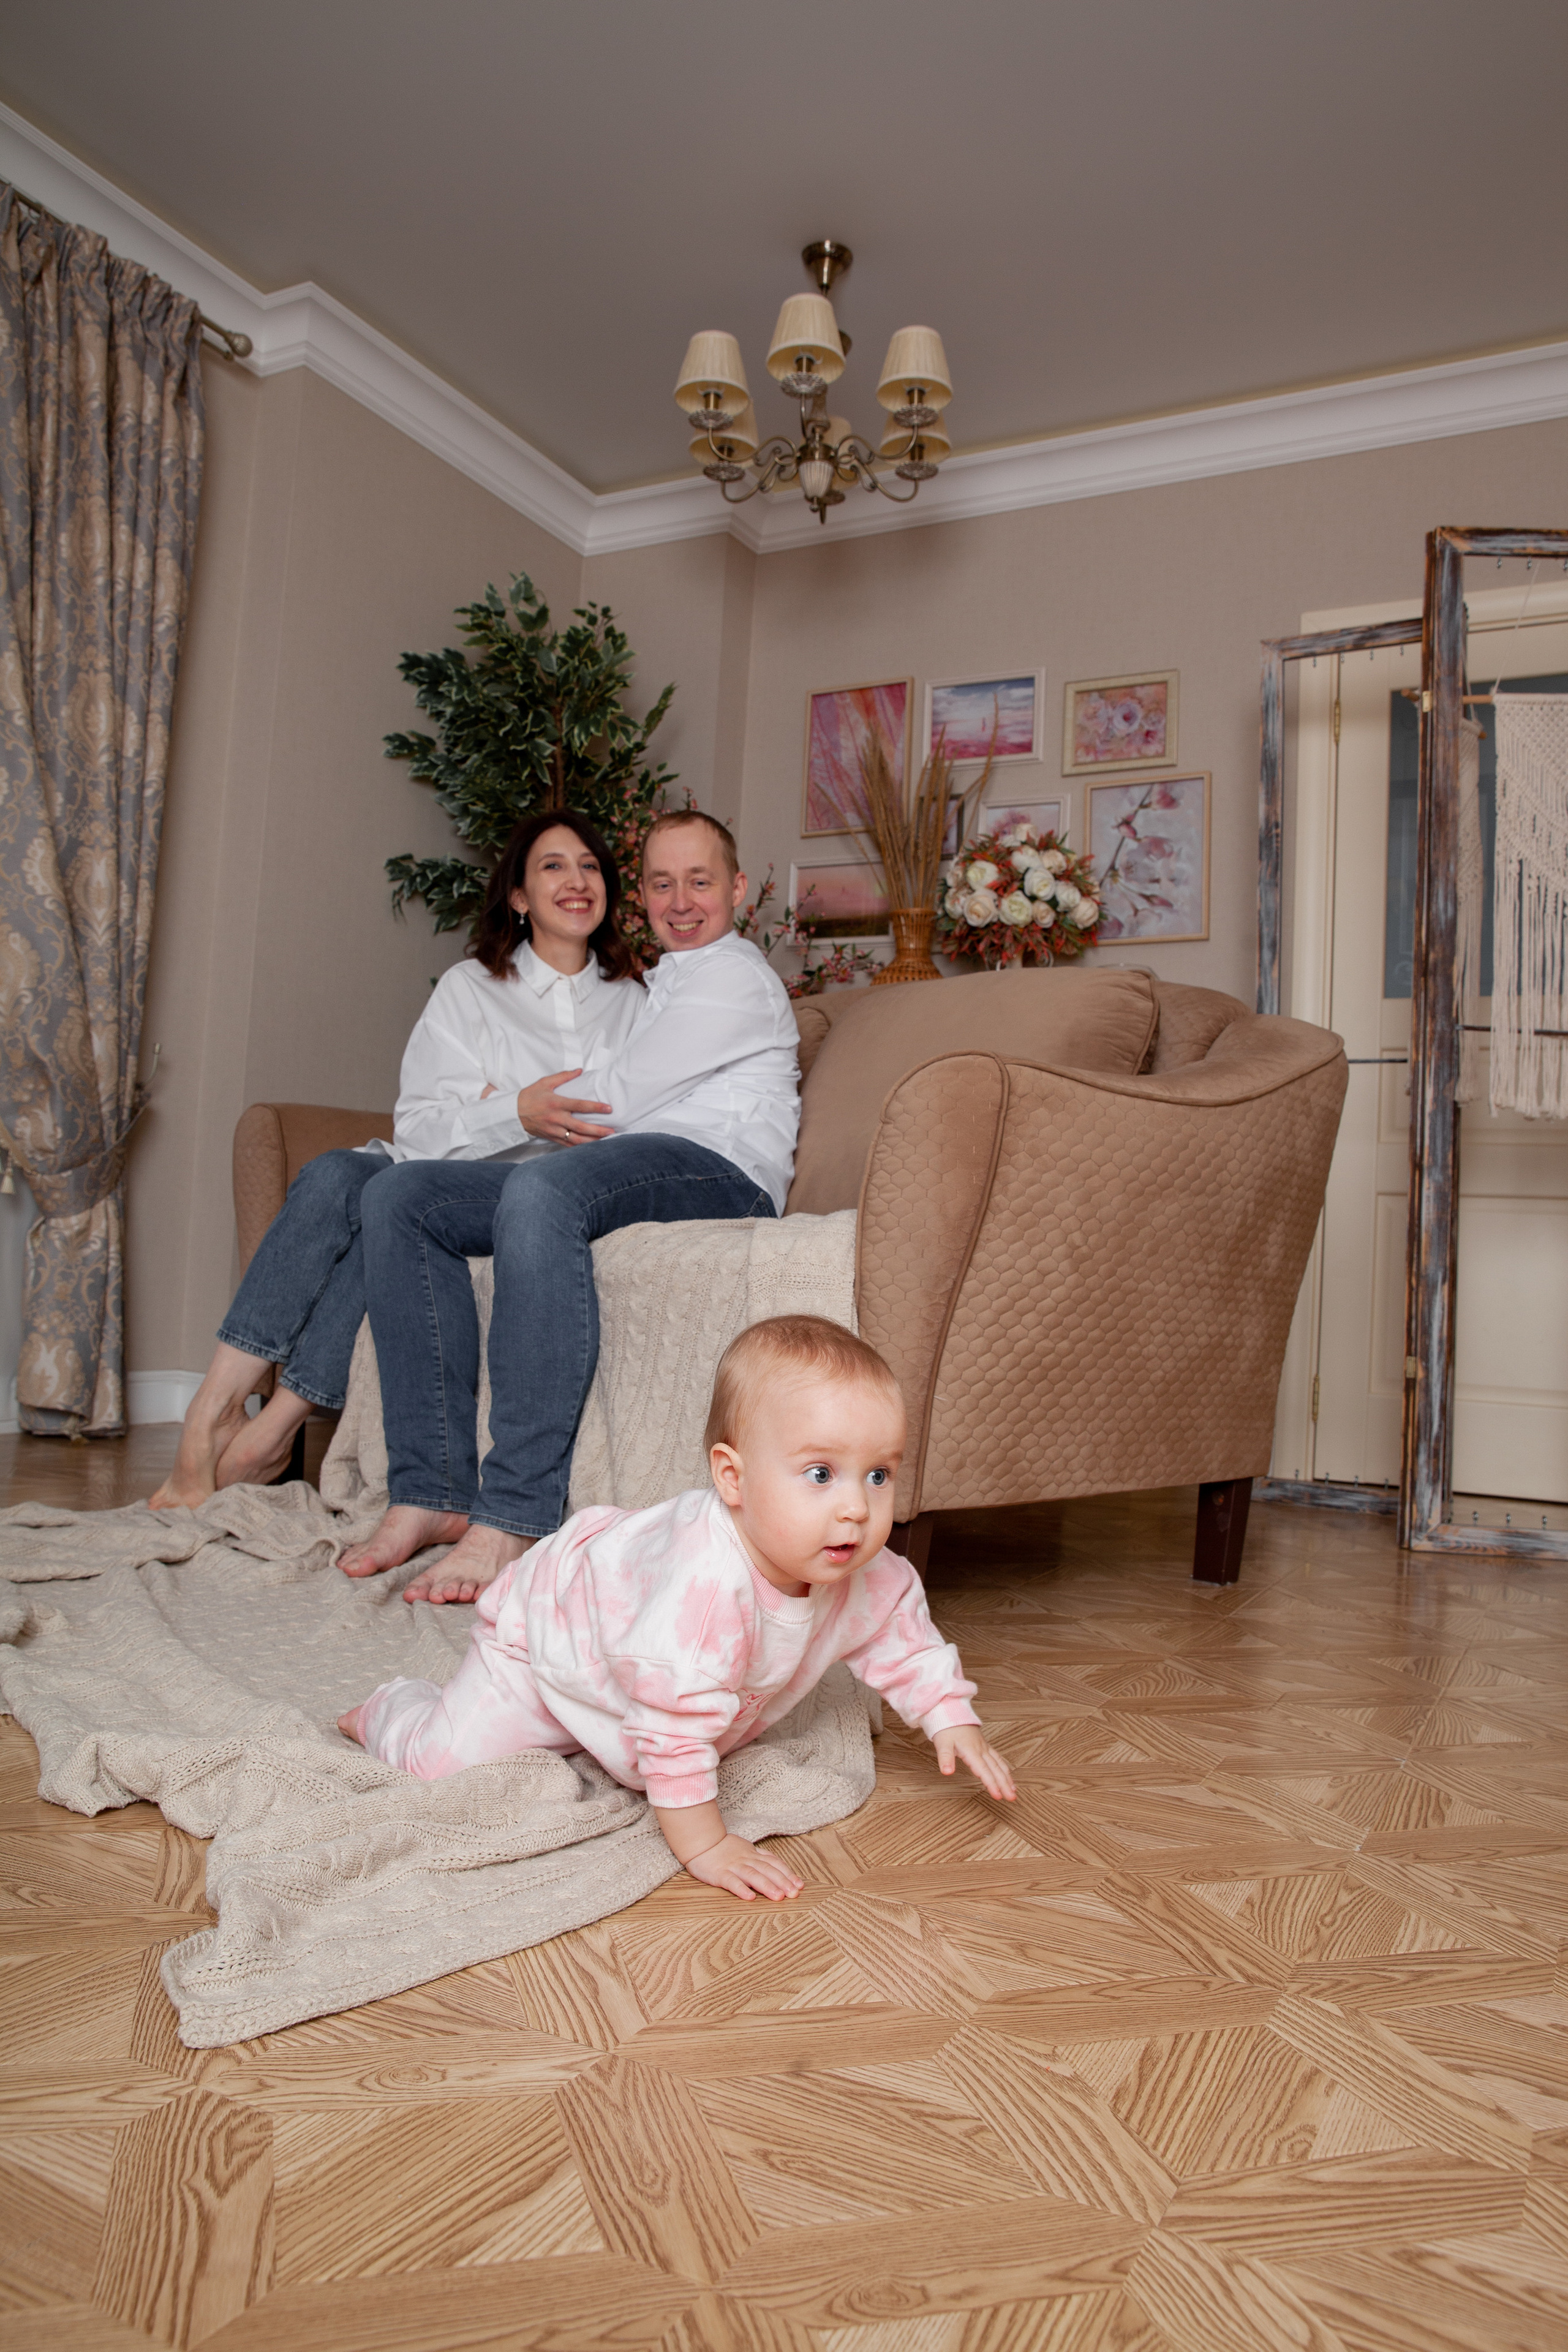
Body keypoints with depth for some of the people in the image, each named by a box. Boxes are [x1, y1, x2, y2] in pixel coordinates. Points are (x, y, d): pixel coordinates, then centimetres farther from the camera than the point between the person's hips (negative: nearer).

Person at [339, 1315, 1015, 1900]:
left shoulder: (871, 1578, -24)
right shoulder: (704, 1585, -49)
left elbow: (906, 1642, -2)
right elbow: (674, 1728, -42)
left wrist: (952, 1720, -10)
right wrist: (703, 1845, -34)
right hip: (540, 1631, -7)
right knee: (444, 1761, -10)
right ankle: (388, 1711, 24)